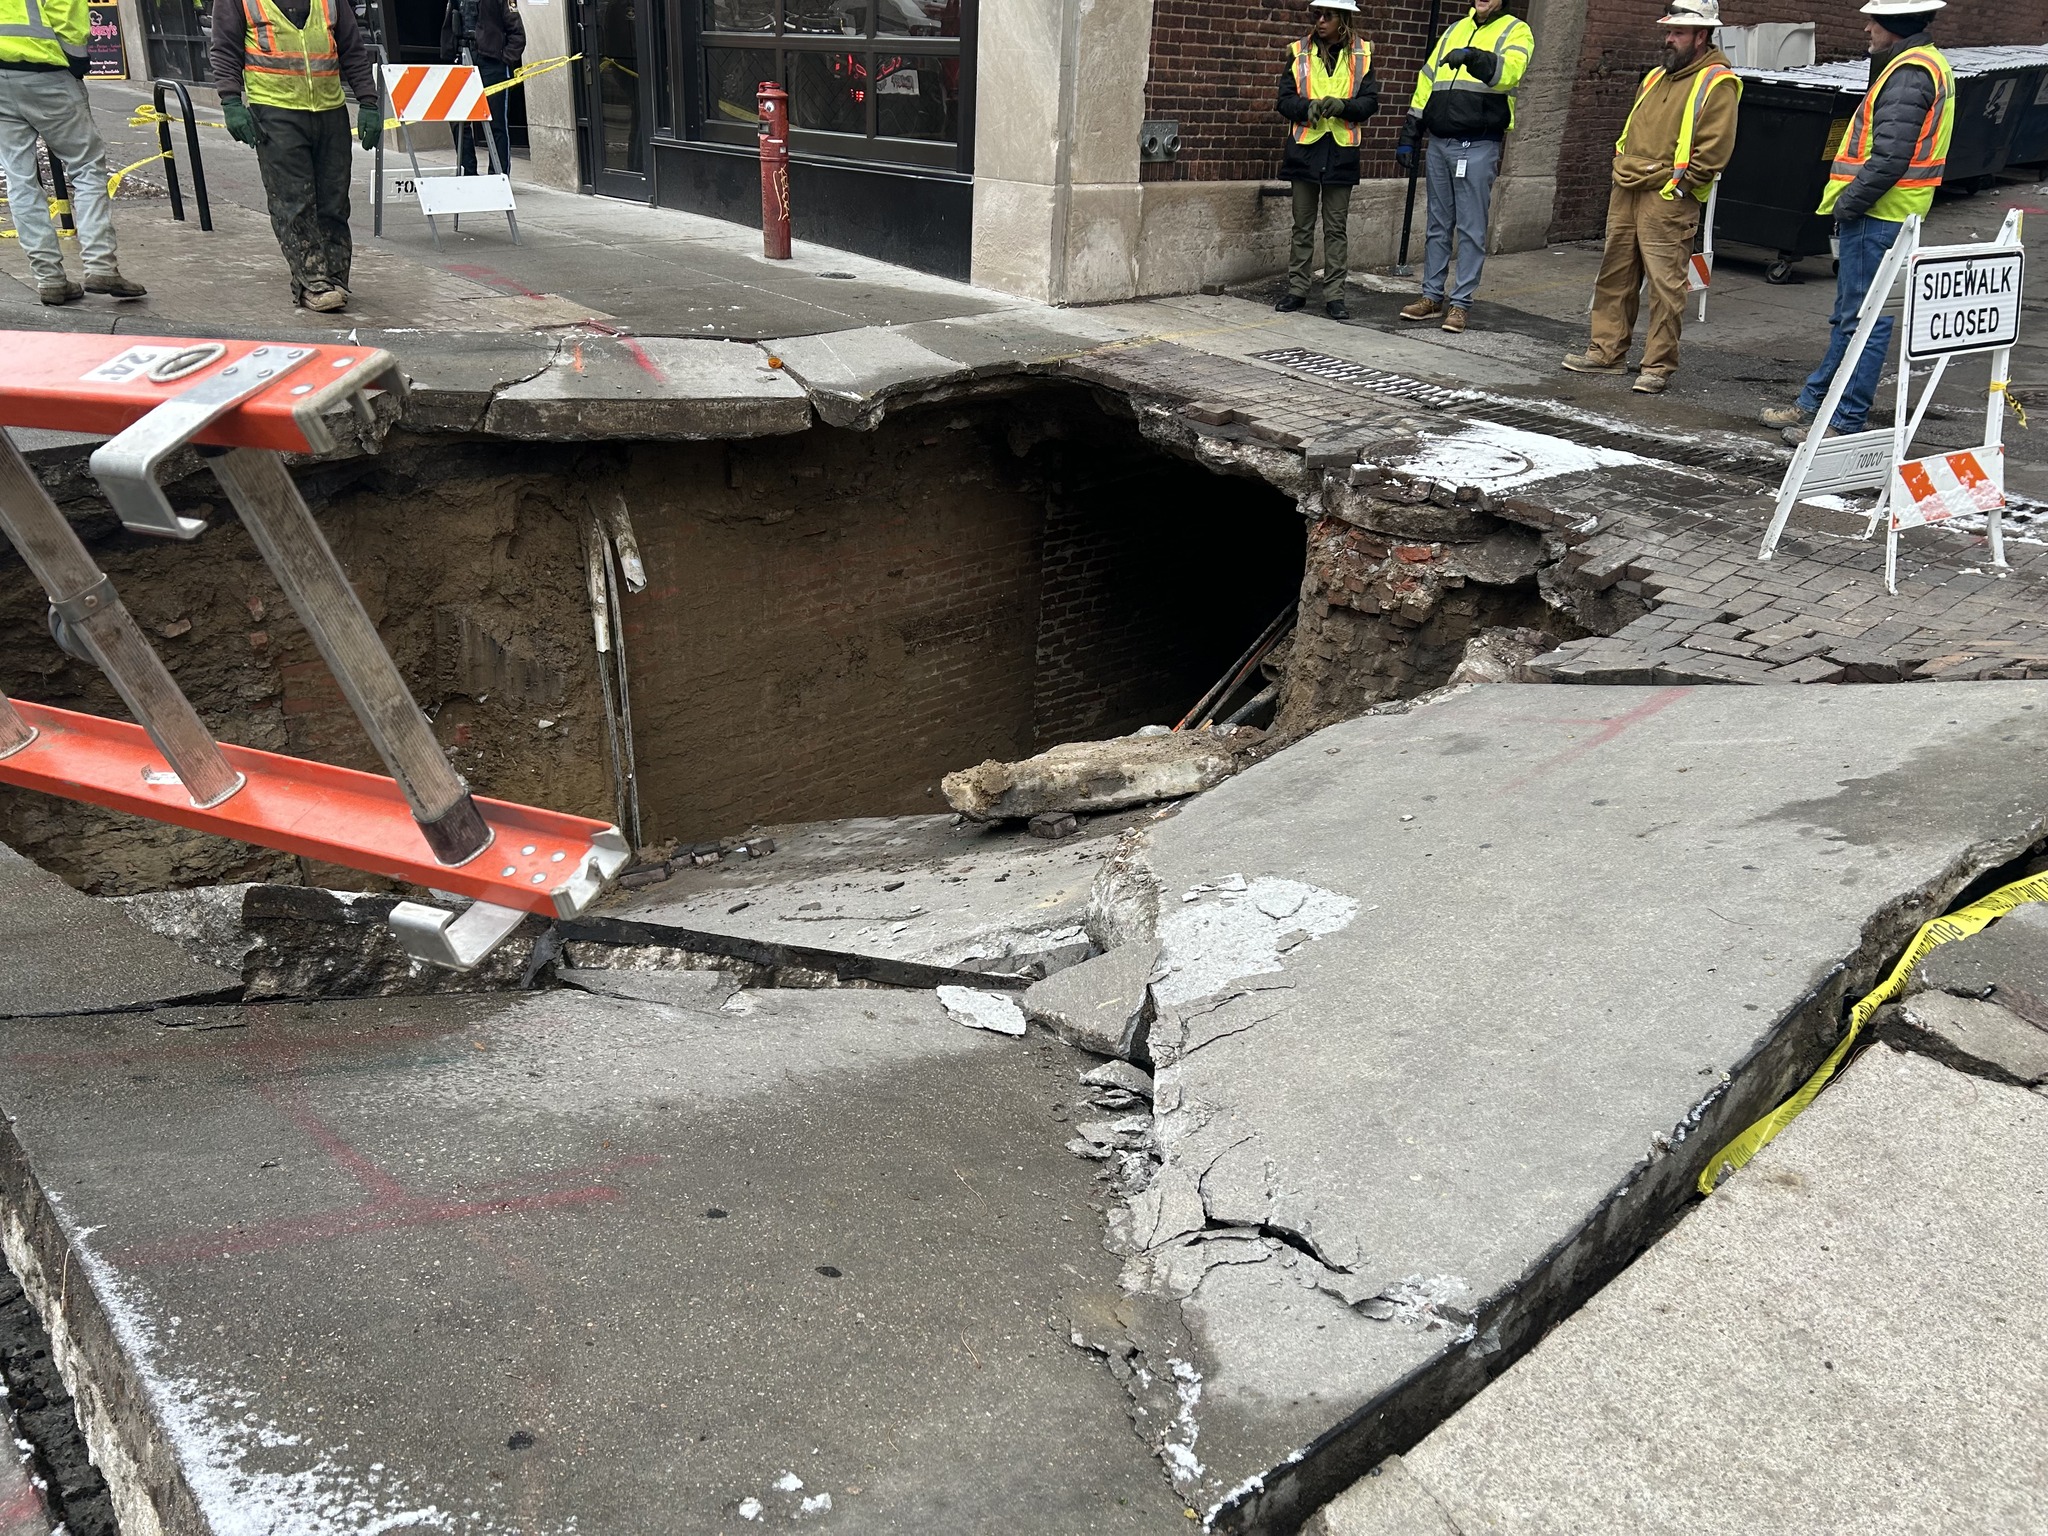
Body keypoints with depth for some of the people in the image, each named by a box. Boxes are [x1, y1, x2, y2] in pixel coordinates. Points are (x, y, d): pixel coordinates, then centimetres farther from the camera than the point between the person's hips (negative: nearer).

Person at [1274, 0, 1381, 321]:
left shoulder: (1361, 54, 3)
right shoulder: (1299, 52, 4)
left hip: (1342, 151, -1)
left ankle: (1334, 295, 6)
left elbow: (1370, 101, 1)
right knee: (1303, 225, 7)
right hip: (1305, 148, 1)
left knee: (1336, 228, 3)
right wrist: (1308, 106, -19)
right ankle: (1298, 289, 15)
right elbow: (1285, 100, 2)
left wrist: (1344, 106, -19)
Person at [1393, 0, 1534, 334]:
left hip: (1478, 147, -5)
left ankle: (1461, 303, 2)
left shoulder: (1515, 31, 2)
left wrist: (1473, 56, -37)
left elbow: (1509, 72, -19)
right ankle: (1432, 296, 17)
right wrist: (1409, 136, 14)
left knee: (1471, 228, -2)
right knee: (1438, 224, 10)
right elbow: (1427, 81, 19)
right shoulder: (1455, 30, 19)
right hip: (1439, 142, 5)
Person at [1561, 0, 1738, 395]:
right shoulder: (1657, 77, 18)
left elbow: (1714, 148, -14)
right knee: (1614, 276, 11)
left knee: (1665, 285, -6)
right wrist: (1622, 167, 14)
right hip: (1626, 192, 8)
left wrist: (1678, 185, -15)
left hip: (1668, 200, -8)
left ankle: (1659, 367, -1)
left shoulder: (1717, 83, -7)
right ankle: (1607, 351, 21)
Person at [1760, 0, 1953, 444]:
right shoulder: (1923, 65, 18)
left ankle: (1847, 423, -3)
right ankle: (1813, 403, 27)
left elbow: (1890, 157, -24)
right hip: (1880, 217, 11)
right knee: (1847, 318, 17)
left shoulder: (1908, 74, -16)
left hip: (1877, 221, -11)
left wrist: (1848, 203, -15)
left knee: (1863, 321, -7)